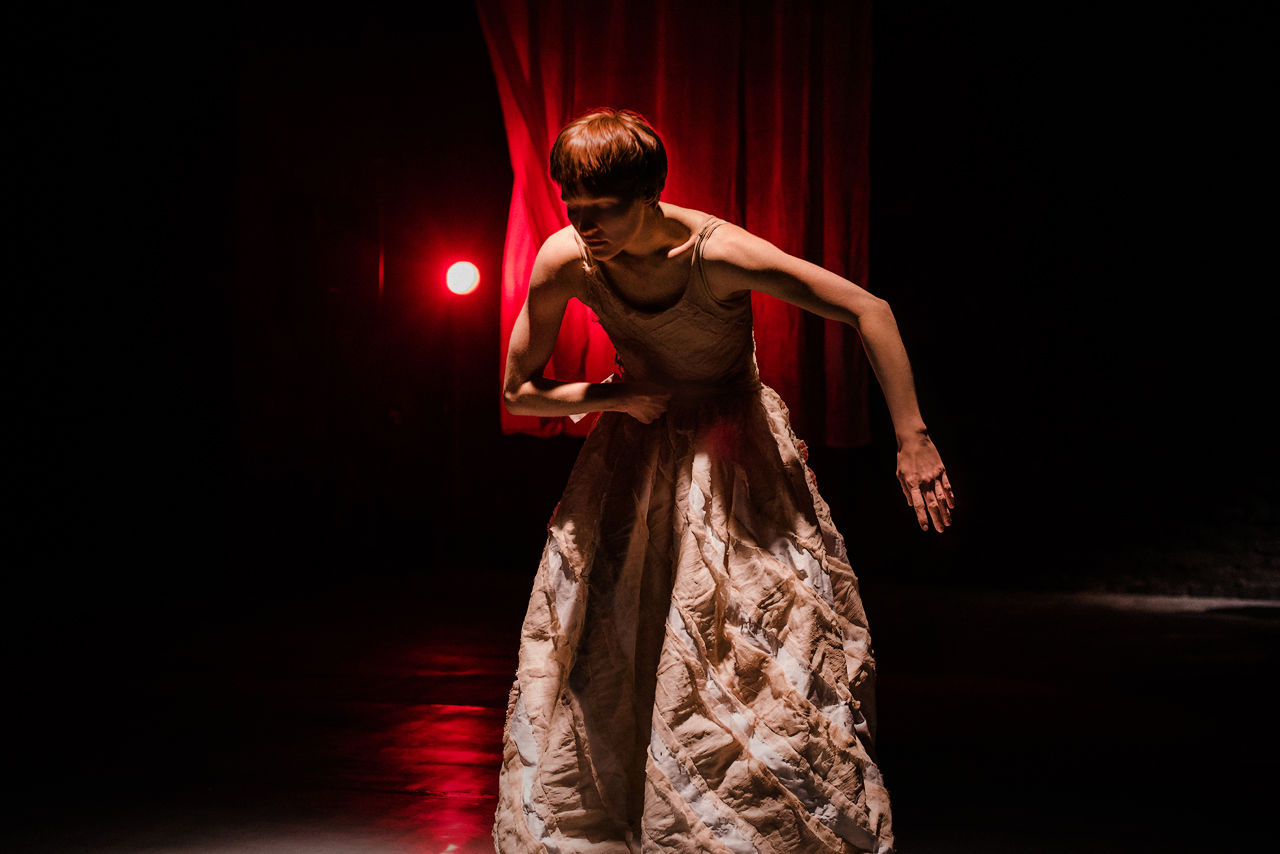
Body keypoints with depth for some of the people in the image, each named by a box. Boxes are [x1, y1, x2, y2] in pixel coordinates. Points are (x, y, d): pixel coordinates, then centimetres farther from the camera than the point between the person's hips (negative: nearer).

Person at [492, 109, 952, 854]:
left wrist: (913, 441, -30)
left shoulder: (716, 252, -27)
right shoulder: (564, 261, -16)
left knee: (778, 653, -7)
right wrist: (618, 397, -19)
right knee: (591, 650, 4)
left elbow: (870, 311, -26)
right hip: (636, 454, 3)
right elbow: (518, 392, -4)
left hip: (736, 449, -3)